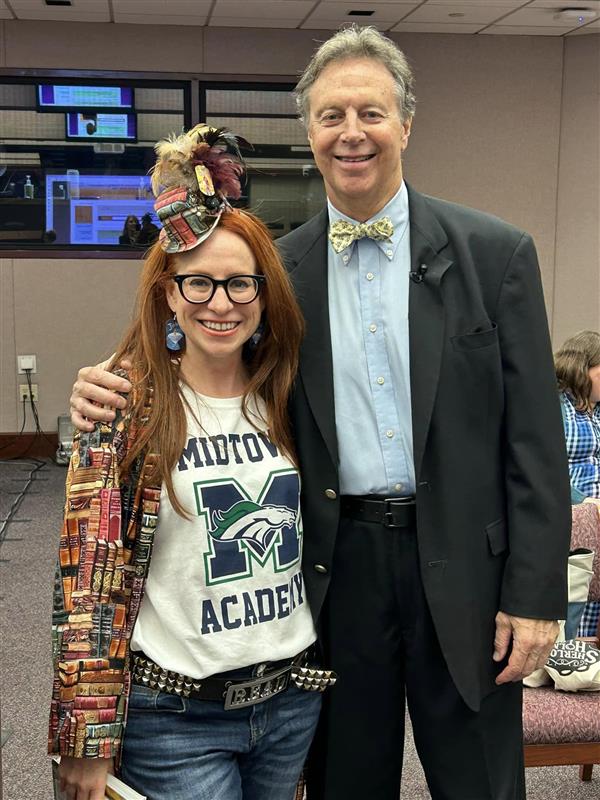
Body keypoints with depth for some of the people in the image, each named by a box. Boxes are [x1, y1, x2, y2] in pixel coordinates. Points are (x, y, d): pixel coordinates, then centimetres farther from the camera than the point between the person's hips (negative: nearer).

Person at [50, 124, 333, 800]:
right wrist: (89, 742, -12)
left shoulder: (284, 398, 2)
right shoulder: (128, 409, -12)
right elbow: (90, 578, -12)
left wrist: (316, 674, 12)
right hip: (176, 719, -5)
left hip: (293, 698, 5)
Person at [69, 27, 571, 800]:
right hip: (337, 565, 2)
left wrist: (536, 594, -7)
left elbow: (533, 439, -5)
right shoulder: (278, 268, 2)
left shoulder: (495, 253, -4)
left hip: (461, 566, -1)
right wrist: (117, 396, -12)